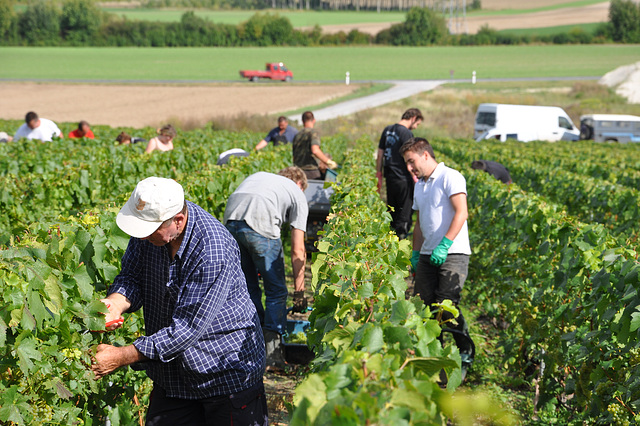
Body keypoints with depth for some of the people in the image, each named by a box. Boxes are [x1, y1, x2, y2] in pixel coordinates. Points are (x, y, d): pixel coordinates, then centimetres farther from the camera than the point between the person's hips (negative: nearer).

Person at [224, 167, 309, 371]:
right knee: (276, 290, 11)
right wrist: (299, 291, 19)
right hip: (260, 225, -5)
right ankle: (271, 353, 8)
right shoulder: (297, 194, 24)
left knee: (249, 287, 20)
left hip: (231, 221, 5)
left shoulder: (257, 176, 38)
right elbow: (297, 250, 16)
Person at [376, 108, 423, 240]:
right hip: (403, 179, -8)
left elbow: (380, 154, 14)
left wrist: (379, 175, 21)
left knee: (391, 213, 17)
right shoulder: (407, 133, -13)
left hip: (389, 178, 8)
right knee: (404, 215, 0)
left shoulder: (387, 130, 10)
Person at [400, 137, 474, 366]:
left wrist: (445, 245, -23)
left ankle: (466, 351, 3)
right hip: (428, 254, 8)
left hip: (452, 254, -8)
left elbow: (461, 213, -16)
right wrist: (415, 253, 21)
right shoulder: (419, 185, 20)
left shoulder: (450, 177, -6)